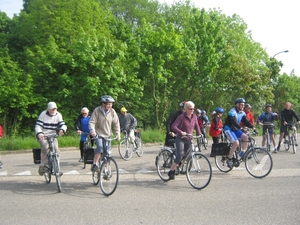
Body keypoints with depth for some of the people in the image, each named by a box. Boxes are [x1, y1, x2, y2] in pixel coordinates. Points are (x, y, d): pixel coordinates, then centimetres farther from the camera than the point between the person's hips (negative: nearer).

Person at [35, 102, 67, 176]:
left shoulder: (58, 115, 1)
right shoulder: (43, 114, -8)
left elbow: (62, 124, -7)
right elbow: (38, 126, -15)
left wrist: (62, 130, -32)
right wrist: (39, 133, -36)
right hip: (43, 136, -3)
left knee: (56, 150, -17)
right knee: (45, 147, -30)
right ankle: (41, 166, -13)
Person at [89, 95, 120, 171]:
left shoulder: (112, 112, -4)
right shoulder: (97, 110, -11)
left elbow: (116, 124, 1)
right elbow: (92, 122, -13)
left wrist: (118, 134, -6)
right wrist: (92, 131, -29)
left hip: (108, 135, 3)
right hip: (98, 134, -3)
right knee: (100, 147, -28)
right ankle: (94, 164, -15)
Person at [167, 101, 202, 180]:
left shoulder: (194, 116, 1)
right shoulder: (182, 117, -16)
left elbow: (196, 126, 11)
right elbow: (173, 126, -21)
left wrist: (199, 134, -5)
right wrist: (181, 132, -35)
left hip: (188, 139, 6)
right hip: (180, 139, -6)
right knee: (179, 156, -17)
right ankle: (171, 172, -5)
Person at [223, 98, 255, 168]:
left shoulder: (242, 113, 5)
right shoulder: (232, 112, -20)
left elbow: (246, 121, 2)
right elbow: (234, 122, -33)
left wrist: (252, 127, -13)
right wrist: (240, 128, -46)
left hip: (235, 129, 8)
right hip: (228, 129, -8)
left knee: (245, 137, -15)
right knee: (236, 143, -22)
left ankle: (243, 153, -2)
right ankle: (229, 160, -11)